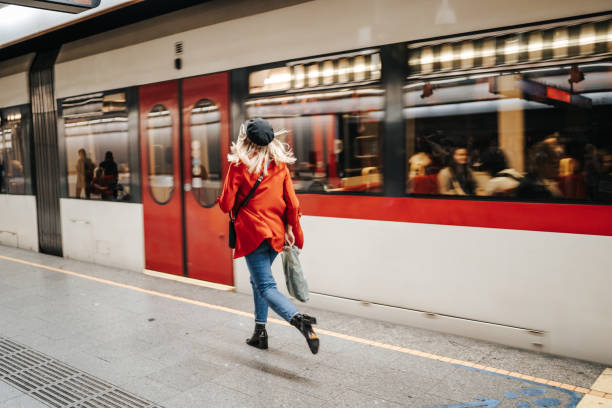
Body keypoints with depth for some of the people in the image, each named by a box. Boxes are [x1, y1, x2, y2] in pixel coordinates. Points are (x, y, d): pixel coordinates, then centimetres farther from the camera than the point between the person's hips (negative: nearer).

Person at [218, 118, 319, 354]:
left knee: (265, 286, -5)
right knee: (258, 280, 23)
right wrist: (296, 235, 11)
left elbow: (226, 204, -8)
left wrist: (222, 200, 16)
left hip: (252, 234, -6)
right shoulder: (280, 165, 4)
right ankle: (260, 332, 28)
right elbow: (292, 204, 3)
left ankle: (299, 319, -30)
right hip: (276, 234, 6)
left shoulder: (239, 165, -9)